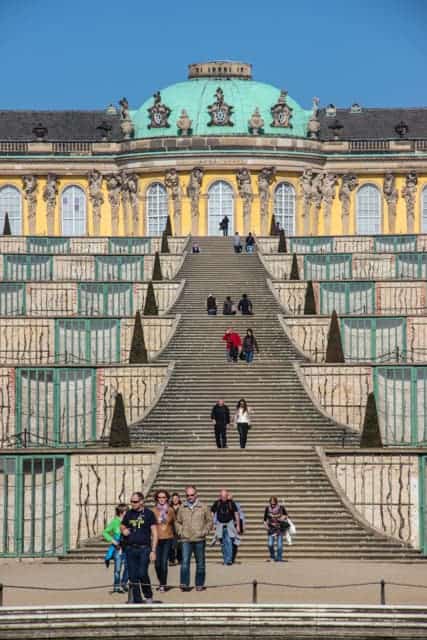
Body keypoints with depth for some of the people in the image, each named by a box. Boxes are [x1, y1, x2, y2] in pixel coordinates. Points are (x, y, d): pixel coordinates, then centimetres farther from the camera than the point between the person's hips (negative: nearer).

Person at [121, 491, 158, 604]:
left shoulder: (148, 514, -1)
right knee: (133, 576, 3)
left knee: (142, 573, -16)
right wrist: (123, 530, -1)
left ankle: (148, 597, 4)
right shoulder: (129, 513, 10)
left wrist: (153, 551, -9)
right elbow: (122, 526, 25)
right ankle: (137, 601, 12)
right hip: (130, 549, 4)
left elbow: (154, 533, -2)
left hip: (144, 548, -4)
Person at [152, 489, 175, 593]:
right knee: (157, 564, 1)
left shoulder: (170, 510, 2)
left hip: (167, 539, -1)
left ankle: (163, 585, -1)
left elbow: (175, 523, 12)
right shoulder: (153, 511, 0)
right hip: (157, 539, 1)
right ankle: (162, 583, 24)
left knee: (164, 562, -10)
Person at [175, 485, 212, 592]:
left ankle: (199, 584, 16)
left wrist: (204, 531, -5)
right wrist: (180, 532, 2)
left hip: (199, 540, 0)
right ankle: (184, 584, -15)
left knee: (200, 563, 7)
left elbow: (209, 521, 8)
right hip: (186, 540, 0)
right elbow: (178, 522, 17)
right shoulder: (182, 508, 7)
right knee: (185, 561, -12)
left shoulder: (203, 507, 3)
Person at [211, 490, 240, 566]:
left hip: (229, 524, -2)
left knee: (229, 542, -15)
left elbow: (236, 514, 4)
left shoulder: (231, 503, -2)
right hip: (220, 525, 2)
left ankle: (229, 559, -18)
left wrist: (238, 525, 2)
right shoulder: (217, 503, 0)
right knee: (223, 544, 6)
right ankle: (225, 560, 15)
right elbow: (212, 513, 7)